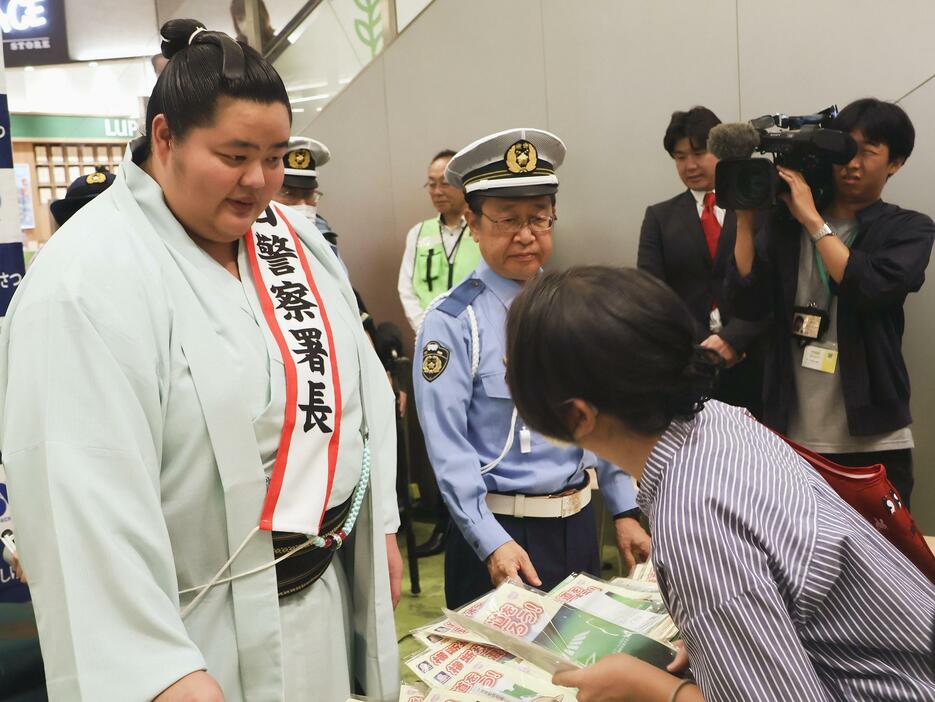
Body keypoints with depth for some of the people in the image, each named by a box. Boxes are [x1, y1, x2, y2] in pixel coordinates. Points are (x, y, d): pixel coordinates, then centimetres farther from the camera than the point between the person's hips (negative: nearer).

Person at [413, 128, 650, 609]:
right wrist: (493, 543, -23)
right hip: (497, 532, -5)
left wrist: (624, 511, 6)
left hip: (578, 520, 5)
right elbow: (448, 447, -17)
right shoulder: (452, 322, -14)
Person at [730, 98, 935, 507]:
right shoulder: (784, 221, 5)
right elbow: (749, 305, -5)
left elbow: (870, 290, -19)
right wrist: (745, 218, -9)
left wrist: (813, 219, -15)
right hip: (791, 436, 2)